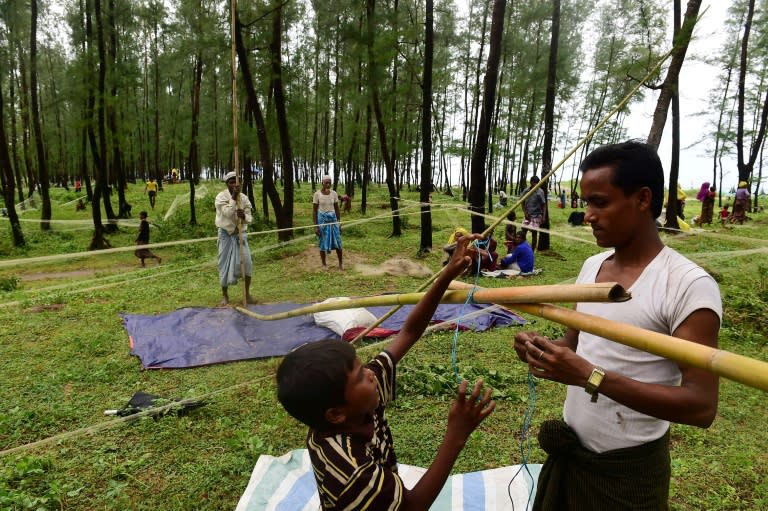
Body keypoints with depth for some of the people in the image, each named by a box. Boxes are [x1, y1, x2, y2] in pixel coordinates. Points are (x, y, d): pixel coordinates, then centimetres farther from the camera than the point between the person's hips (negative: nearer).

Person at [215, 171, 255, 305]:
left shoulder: (244, 198, 1)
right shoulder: (221, 197, -9)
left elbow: (250, 218, -3)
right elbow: (228, 213, -23)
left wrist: (244, 216, -26)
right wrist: (233, 197, -25)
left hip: (241, 234, 3)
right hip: (226, 235, -3)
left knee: (247, 262, -6)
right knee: (225, 264, 3)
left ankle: (247, 293, 8)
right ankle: (225, 295, 18)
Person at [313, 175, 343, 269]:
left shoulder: (334, 193, 2)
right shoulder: (317, 194, -7)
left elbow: (337, 209, 9)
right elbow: (314, 211, -4)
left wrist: (339, 223, 7)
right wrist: (315, 226, -9)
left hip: (333, 219, 3)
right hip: (322, 219, -2)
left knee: (337, 241, 1)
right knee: (323, 243, 4)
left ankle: (341, 262, 15)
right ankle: (324, 264, 17)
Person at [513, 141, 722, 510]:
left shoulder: (690, 286, -20)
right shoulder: (591, 266, 2)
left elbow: (701, 405, -24)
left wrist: (590, 377, -32)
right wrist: (543, 348, -10)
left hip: (629, 470, -6)